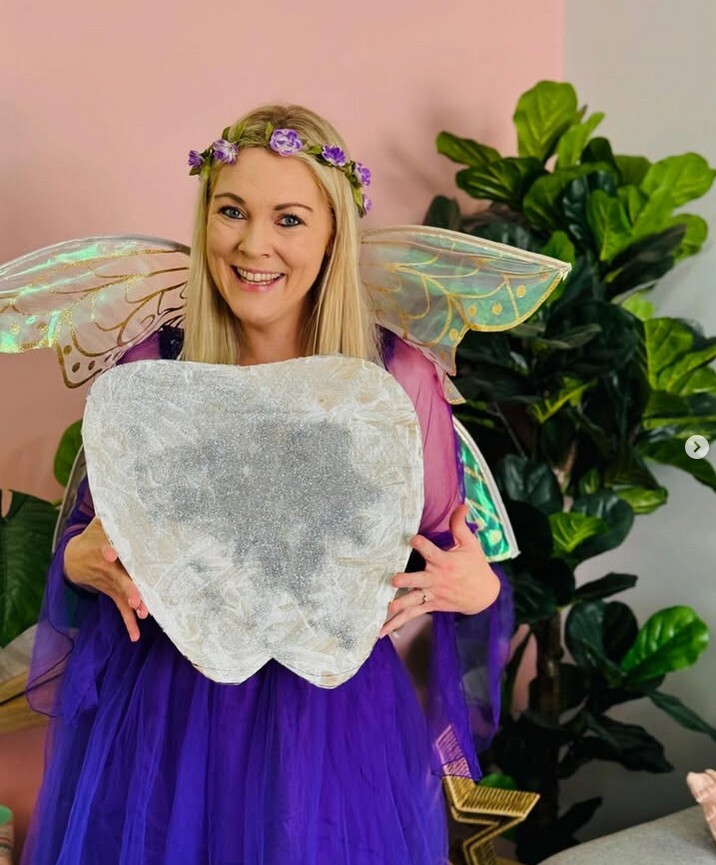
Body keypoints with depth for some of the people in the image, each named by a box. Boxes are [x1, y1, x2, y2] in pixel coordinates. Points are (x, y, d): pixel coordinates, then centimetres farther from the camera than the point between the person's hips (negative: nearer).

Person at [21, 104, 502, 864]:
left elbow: (444, 555, 1)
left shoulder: (400, 380, -9)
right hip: (163, 718, 1)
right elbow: (89, 539, 7)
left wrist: (477, 589, -20)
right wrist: (82, 561, -14)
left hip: (335, 722, -1)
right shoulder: (146, 372, -5)